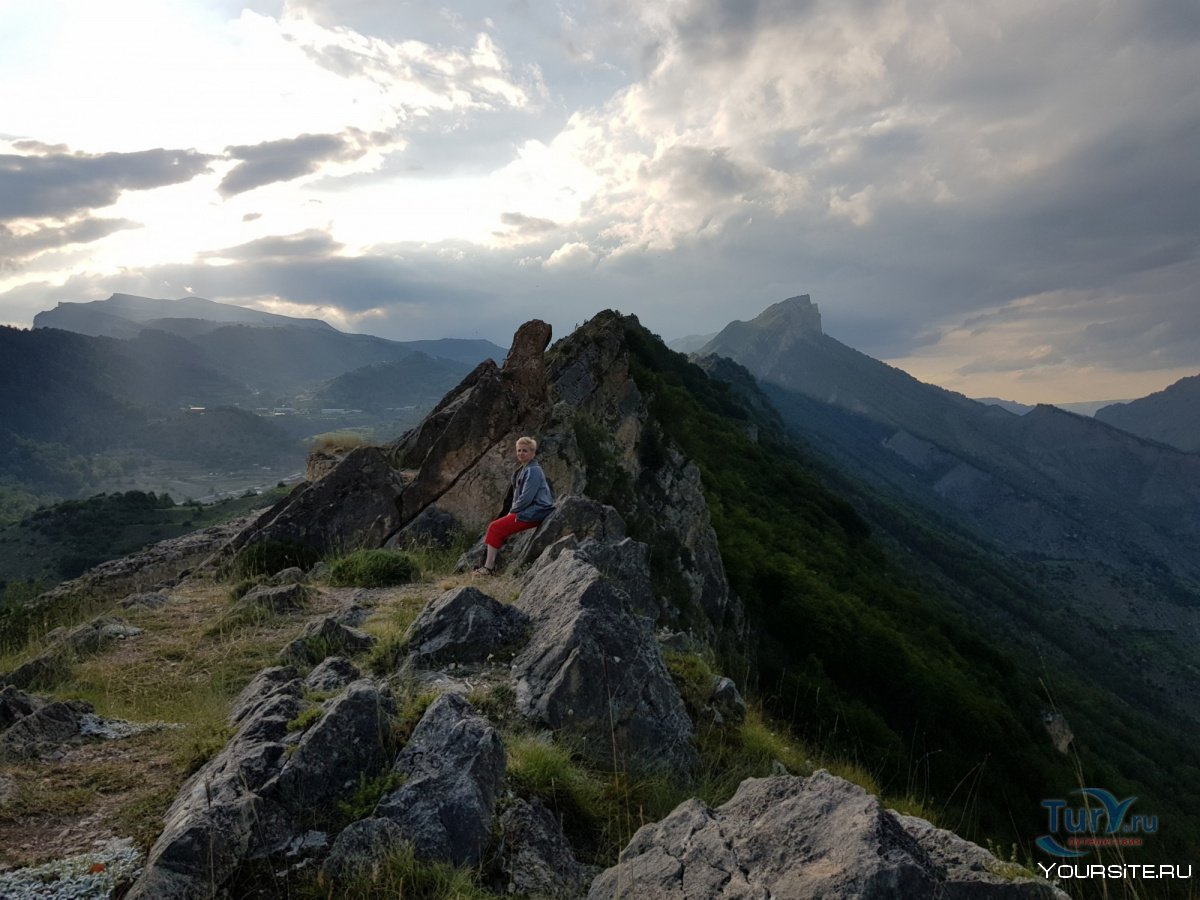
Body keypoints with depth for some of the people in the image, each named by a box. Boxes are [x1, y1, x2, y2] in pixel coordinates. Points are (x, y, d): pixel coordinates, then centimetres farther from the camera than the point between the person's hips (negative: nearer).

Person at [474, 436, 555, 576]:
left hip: (533, 514, -10)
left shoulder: (533, 471, -14)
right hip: (528, 511, 10)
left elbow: (526, 497, -21)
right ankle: (490, 564, 10)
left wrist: (512, 511, -9)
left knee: (495, 528, -11)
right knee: (497, 527, 12)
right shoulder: (524, 470, 17)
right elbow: (518, 495, 22)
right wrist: (513, 511, 8)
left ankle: (489, 567, -8)